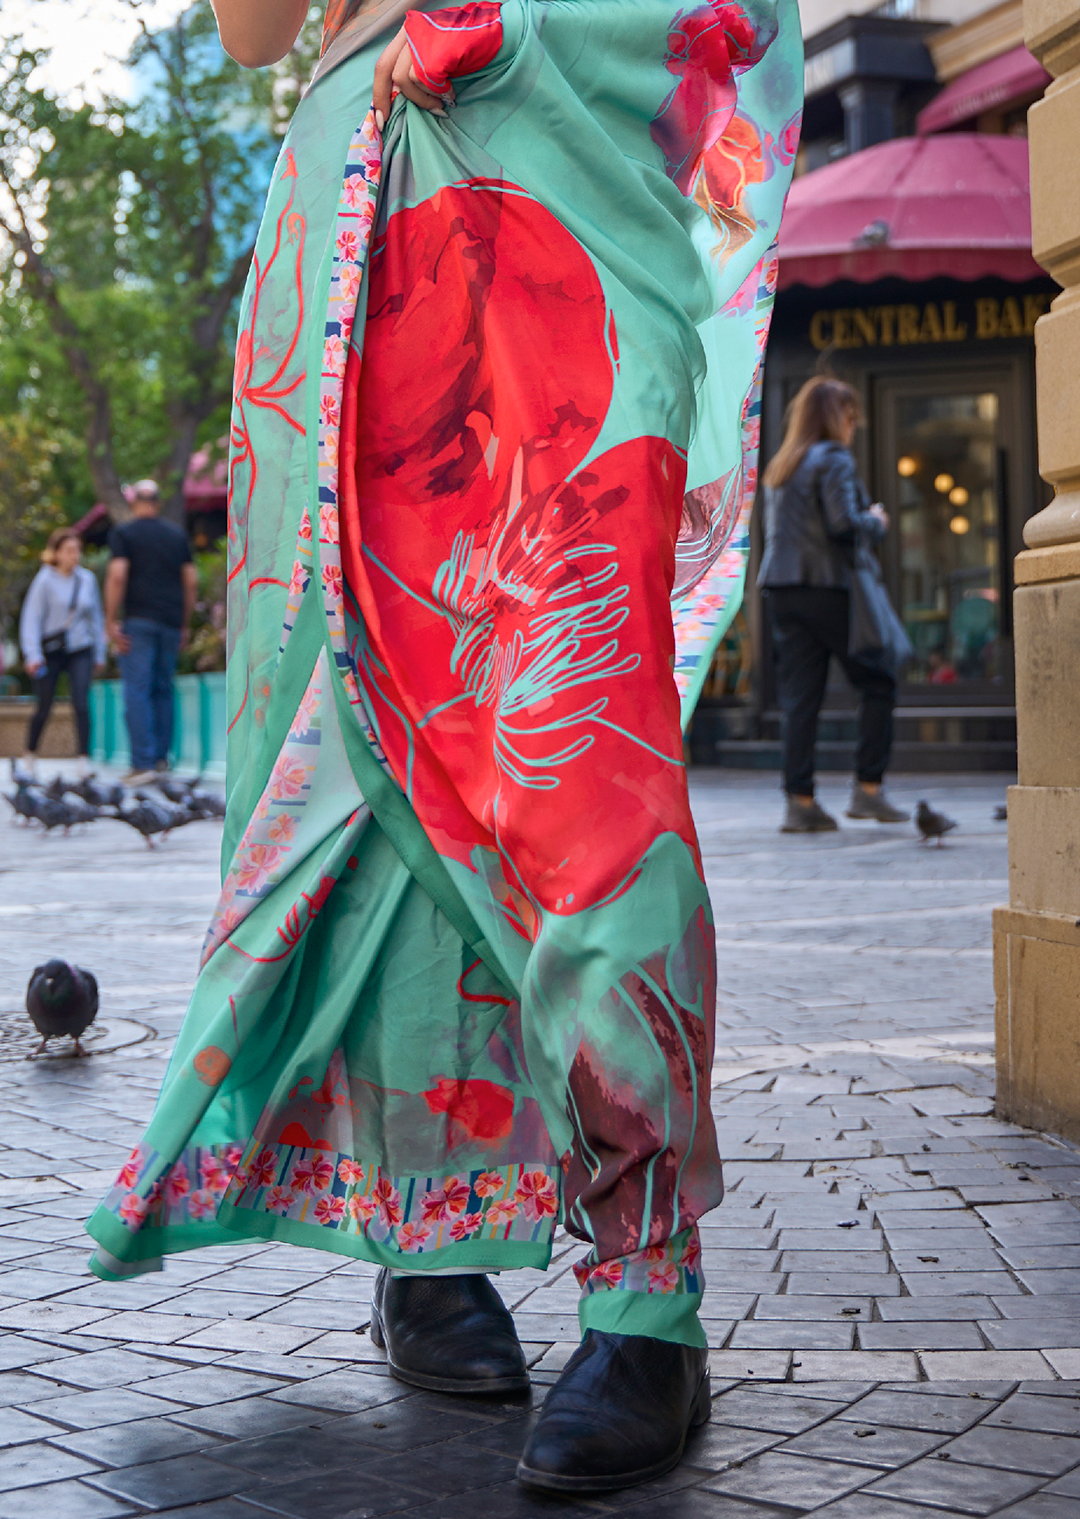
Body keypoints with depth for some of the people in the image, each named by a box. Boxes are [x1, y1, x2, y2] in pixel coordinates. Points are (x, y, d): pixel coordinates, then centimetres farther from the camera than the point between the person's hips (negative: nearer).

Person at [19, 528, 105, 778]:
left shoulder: (87, 579, 5)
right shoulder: (45, 580, -6)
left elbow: (95, 617, 14)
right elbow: (31, 618, -8)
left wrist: (99, 653, 14)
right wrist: (32, 654, -16)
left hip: (80, 650, 2)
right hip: (50, 651, -2)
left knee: (81, 703, -13)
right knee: (44, 707, 5)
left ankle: (84, 759, -10)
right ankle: (30, 754, 27)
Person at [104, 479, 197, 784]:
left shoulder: (123, 533, 1)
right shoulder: (177, 535, 13)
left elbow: (117, 576, -11)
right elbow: (191, 581, 11)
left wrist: (110, 622, -9)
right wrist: (184, 624, 17)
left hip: (139, 621, -4)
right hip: (171, 622, 4)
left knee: (137, 690, -6)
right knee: (163, 690, 13)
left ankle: (144, 762, -14)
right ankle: (161, 756, 12)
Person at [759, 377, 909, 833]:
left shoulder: (779, 465, 18)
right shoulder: (834, 460, -6)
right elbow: (844, 526, -16)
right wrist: (876, 522, 4)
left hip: (781, 589, 7)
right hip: (827, 588, -7)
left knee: (799, 695, 3)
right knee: (877, 681, 5)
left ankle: (799, 800, -2)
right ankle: (867, 788, 2)